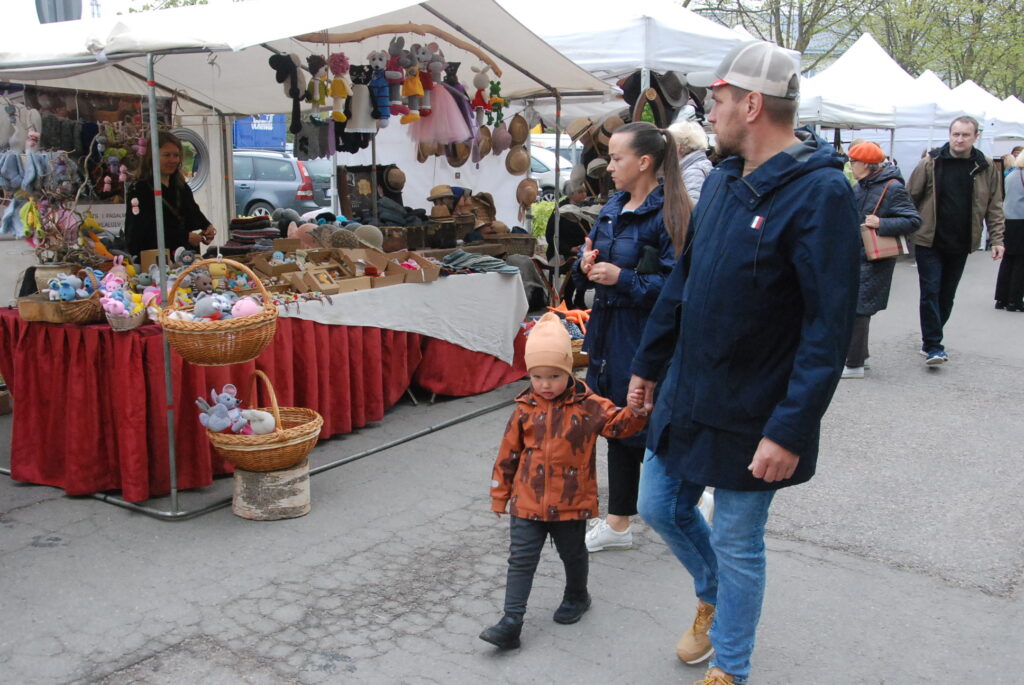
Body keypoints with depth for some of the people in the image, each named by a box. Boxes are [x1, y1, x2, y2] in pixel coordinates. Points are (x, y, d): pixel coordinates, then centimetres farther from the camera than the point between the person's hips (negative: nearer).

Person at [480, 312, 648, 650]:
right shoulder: (525, 409, -3)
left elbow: (617, 424, -11)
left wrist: (633, 412, -34)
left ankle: (577, 597, 46)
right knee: (521, 560, 0)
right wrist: (499, 493, 8)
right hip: (528, 502, 1)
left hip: (571, 503, -1)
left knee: (573, 555, 19)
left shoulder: (587, 406, -7)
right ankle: (511, 622, 4)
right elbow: (509, 452, 3)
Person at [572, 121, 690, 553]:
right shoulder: (613, 207, 10)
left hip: (646, 336, -8)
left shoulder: (667, 214, -15)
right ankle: (618, 523, 29)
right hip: (609, 331, 8)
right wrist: (586, 265, -5)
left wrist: (623, 279, -24)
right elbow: (590, 263, 17)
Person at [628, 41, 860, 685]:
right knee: (661, 508, 18)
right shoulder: (723, 179, 6)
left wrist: (790, 430, -24)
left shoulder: (820, 193, -19)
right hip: (686, 393, 7)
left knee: (737, 543, 9)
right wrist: (649, 363, 16)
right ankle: (712, 598, 47)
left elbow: (829, 329, -22)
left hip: (751, 416, -7)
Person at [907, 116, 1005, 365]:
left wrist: (996, 239, 0)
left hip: (961, 243, 3)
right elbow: (910, 197, -1)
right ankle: (932, 347, -4)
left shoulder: (986, 167, 2)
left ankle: (931, 339, 25)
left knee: (947, 294, 11)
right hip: (929, 241, -3)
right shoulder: (930, 163, -6)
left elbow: (994, 207, 6)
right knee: (930, 292, -7)